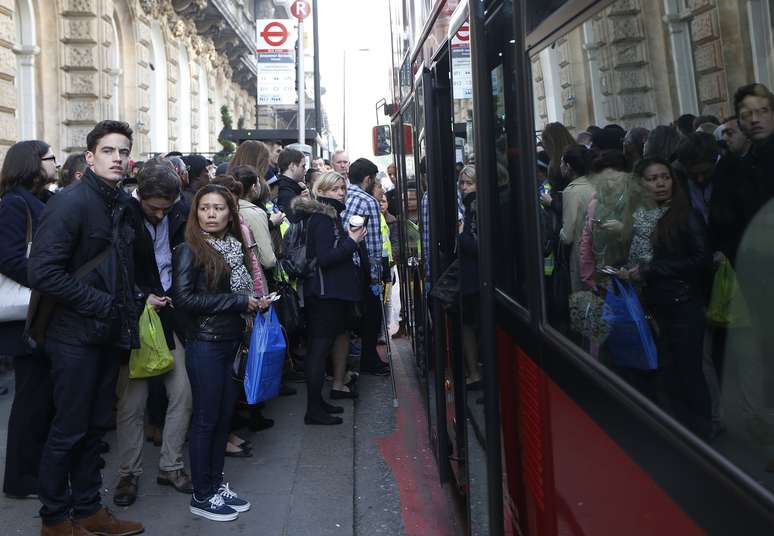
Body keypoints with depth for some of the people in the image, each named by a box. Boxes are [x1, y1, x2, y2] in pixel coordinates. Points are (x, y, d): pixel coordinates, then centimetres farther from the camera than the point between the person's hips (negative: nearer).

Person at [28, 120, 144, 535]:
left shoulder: (122, 205, 10)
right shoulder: (71, 202, -15)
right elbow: (42, 272, -21)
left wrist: (128, 307, 7)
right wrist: (97, 303, -18)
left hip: (110, 333, 7)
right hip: (76, 334, -7)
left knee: (96, 426, 16)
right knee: (69, 431, 4)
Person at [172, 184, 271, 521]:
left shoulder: (234, 247, 9)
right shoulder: (190, 250, -10)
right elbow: (183, 298, -20)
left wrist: (255, 303, -1)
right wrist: (237, 301, -18)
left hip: (232, 342, 7)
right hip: (205, 344, -7)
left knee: (225, 414, 13)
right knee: (206, 418, 3)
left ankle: (216, 484, 28)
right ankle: (201, 496, 17)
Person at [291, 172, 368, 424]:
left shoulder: (331, 216, 17)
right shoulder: (321, 219, -14)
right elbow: (324, 258, -22)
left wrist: (350, 238, 11)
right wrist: (352, 241, -19)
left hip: (333, 292, 10)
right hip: (325, 293, -10)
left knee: (319, 347, 14)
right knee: (319, 348, -5)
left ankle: (317, 402, 24)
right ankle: (314, 410, 1)